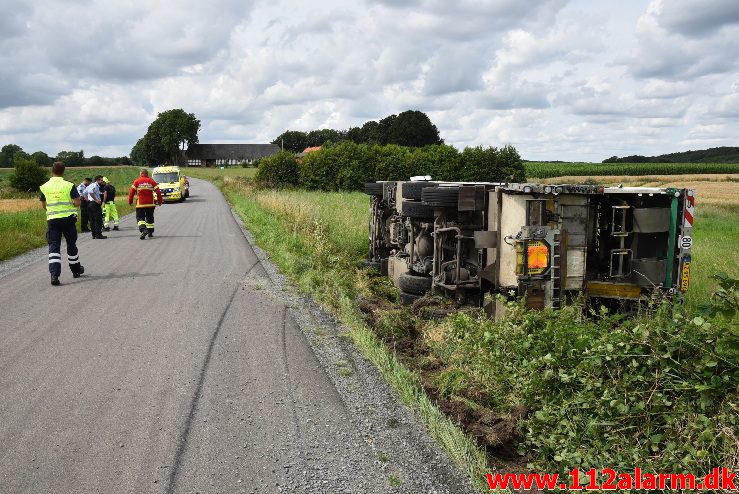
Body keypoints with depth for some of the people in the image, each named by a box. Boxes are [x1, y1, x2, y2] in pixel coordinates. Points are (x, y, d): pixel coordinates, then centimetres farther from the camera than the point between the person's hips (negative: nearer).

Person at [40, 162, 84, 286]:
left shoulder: (45, 187, 2)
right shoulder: (69, 185, -6)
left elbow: (44, 205, 12)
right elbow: (78, 202, -10)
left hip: (52, 219, 1)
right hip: (68, 218, -1)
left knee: (54, 247, -1)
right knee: (71, 244, 15)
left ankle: (54, 274, -16)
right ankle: (76, 270, 30)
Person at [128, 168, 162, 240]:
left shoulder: (136, 181, -1)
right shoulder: (152, 181, 2)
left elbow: (131, 192, -3)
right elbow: (158, 192, 0)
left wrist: (130, 201, 9)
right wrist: (159, 201, 11)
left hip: (140, 204, -2)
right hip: (150, 204, 2)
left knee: (140, 217, 4)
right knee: (150, 218, 16)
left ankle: (143, 229, -20)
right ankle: (150, 232, 21)